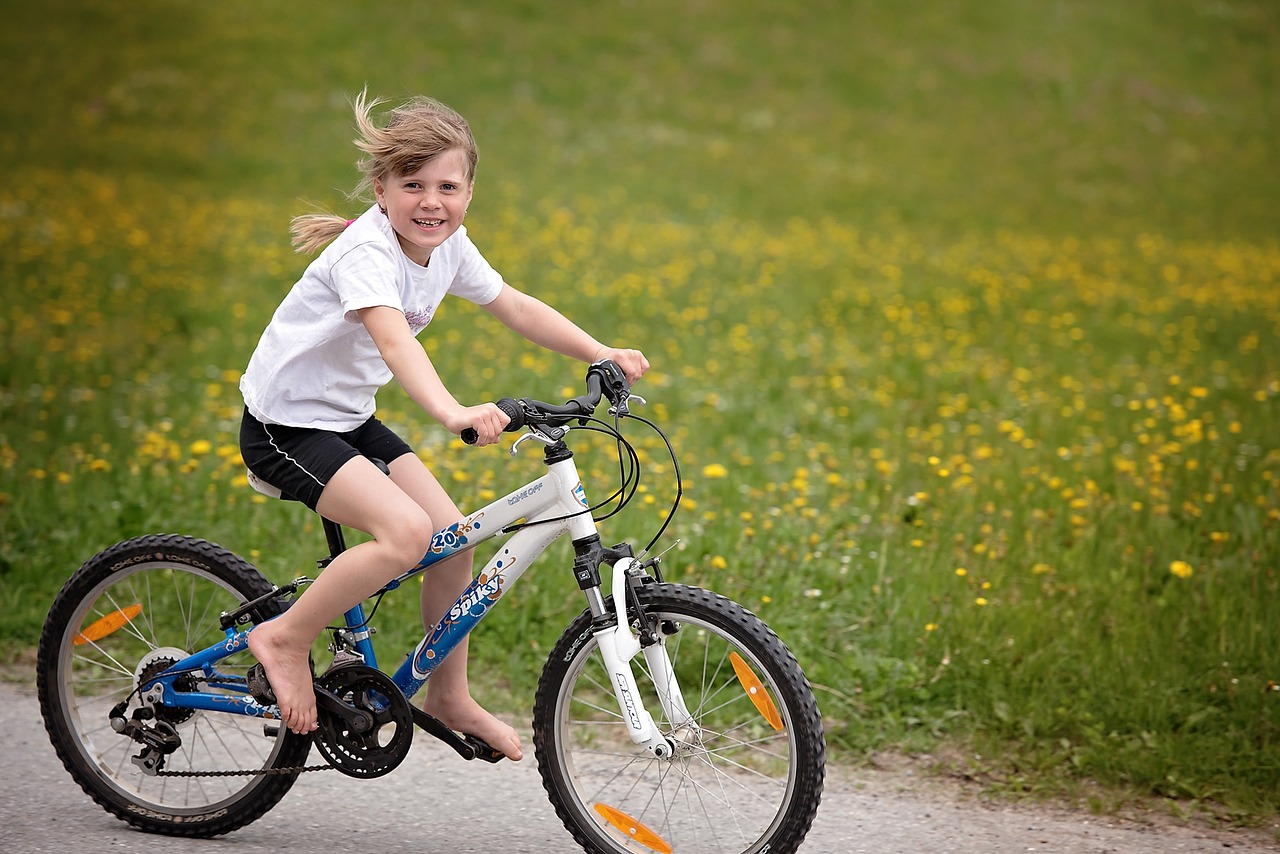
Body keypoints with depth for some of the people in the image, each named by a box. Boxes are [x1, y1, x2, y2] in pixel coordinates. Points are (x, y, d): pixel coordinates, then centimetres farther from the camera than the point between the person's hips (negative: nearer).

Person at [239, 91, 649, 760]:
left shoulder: (447, 248, -1)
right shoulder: (366, 251, -26)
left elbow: (517, 308, 10)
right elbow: (393, 338, -43)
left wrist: (602, 354, -1)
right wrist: (452, 413, -59)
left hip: (349, 420, 8)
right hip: (285, 426, -8)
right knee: (406, 531, -26)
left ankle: (450, 699, 18)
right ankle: (285, 639, -10)